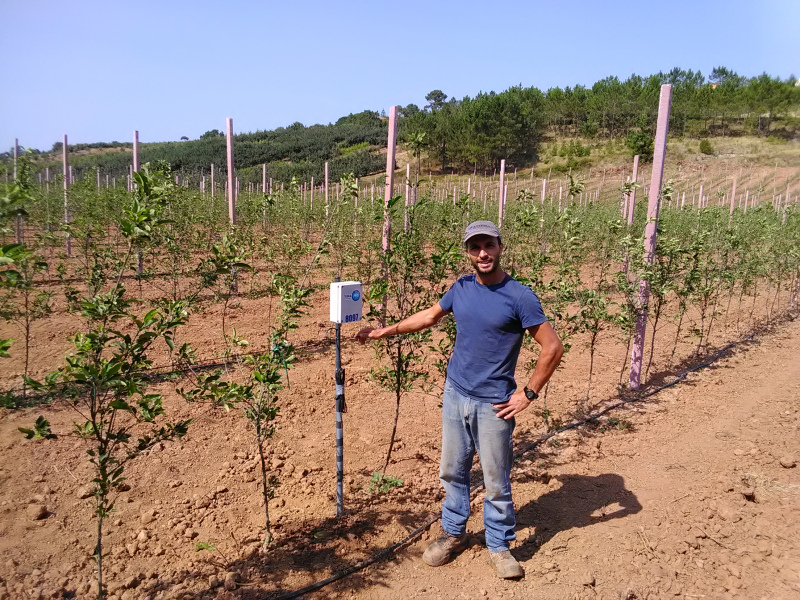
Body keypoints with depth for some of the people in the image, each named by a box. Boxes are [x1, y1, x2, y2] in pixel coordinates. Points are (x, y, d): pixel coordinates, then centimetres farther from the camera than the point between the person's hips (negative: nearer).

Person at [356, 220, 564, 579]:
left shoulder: (519, 296, -13)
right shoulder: (461, 289, 2)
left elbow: (552, 348, -11)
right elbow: (430, 316, 19)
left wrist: (528, 393, -10)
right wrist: (385, 331, 18)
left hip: (494, 405, -4)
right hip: (455, 395, 5)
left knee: (496, 481, 6)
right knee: (452, 471, 16)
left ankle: (499, 546, 27)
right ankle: (453, 533, 35)